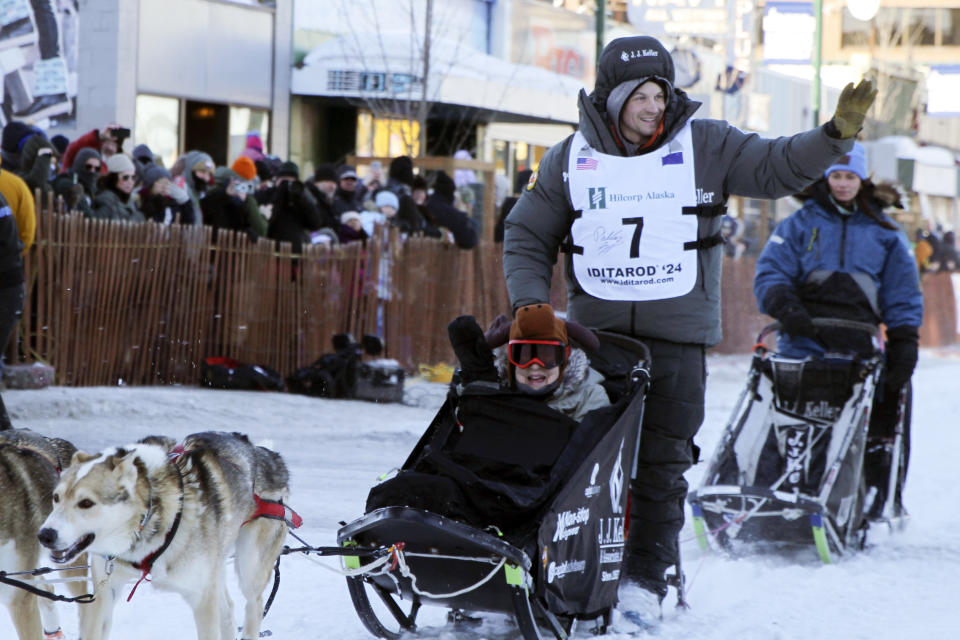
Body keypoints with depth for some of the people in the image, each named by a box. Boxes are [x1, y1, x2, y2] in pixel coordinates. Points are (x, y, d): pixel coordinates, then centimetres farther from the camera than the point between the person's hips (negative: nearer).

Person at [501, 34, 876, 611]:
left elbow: (778, 167, -1)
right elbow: (527, 238, 14)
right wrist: (530, 303, 0)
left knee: (662, 456, -4)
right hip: (596, 329, 1)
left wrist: (836, 135, -17)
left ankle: (647, 576, 3)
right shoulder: (571, 159, 6)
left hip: (678, 331, -1)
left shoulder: (704, 147, 2)